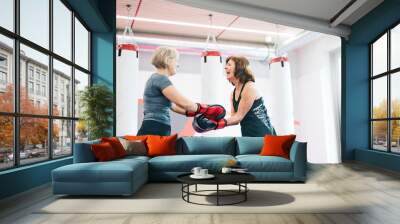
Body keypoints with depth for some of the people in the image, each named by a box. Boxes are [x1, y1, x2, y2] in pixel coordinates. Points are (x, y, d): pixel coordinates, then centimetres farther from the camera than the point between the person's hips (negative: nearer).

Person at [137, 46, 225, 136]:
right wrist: (206, 109, -3)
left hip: (157, 131, 10)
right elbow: (183, 103, -18)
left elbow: (173, 106, 22)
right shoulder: (161, 79, -11)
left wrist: (197, 113, 15)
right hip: (153, 132, -10)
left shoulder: (156, 79, 20)